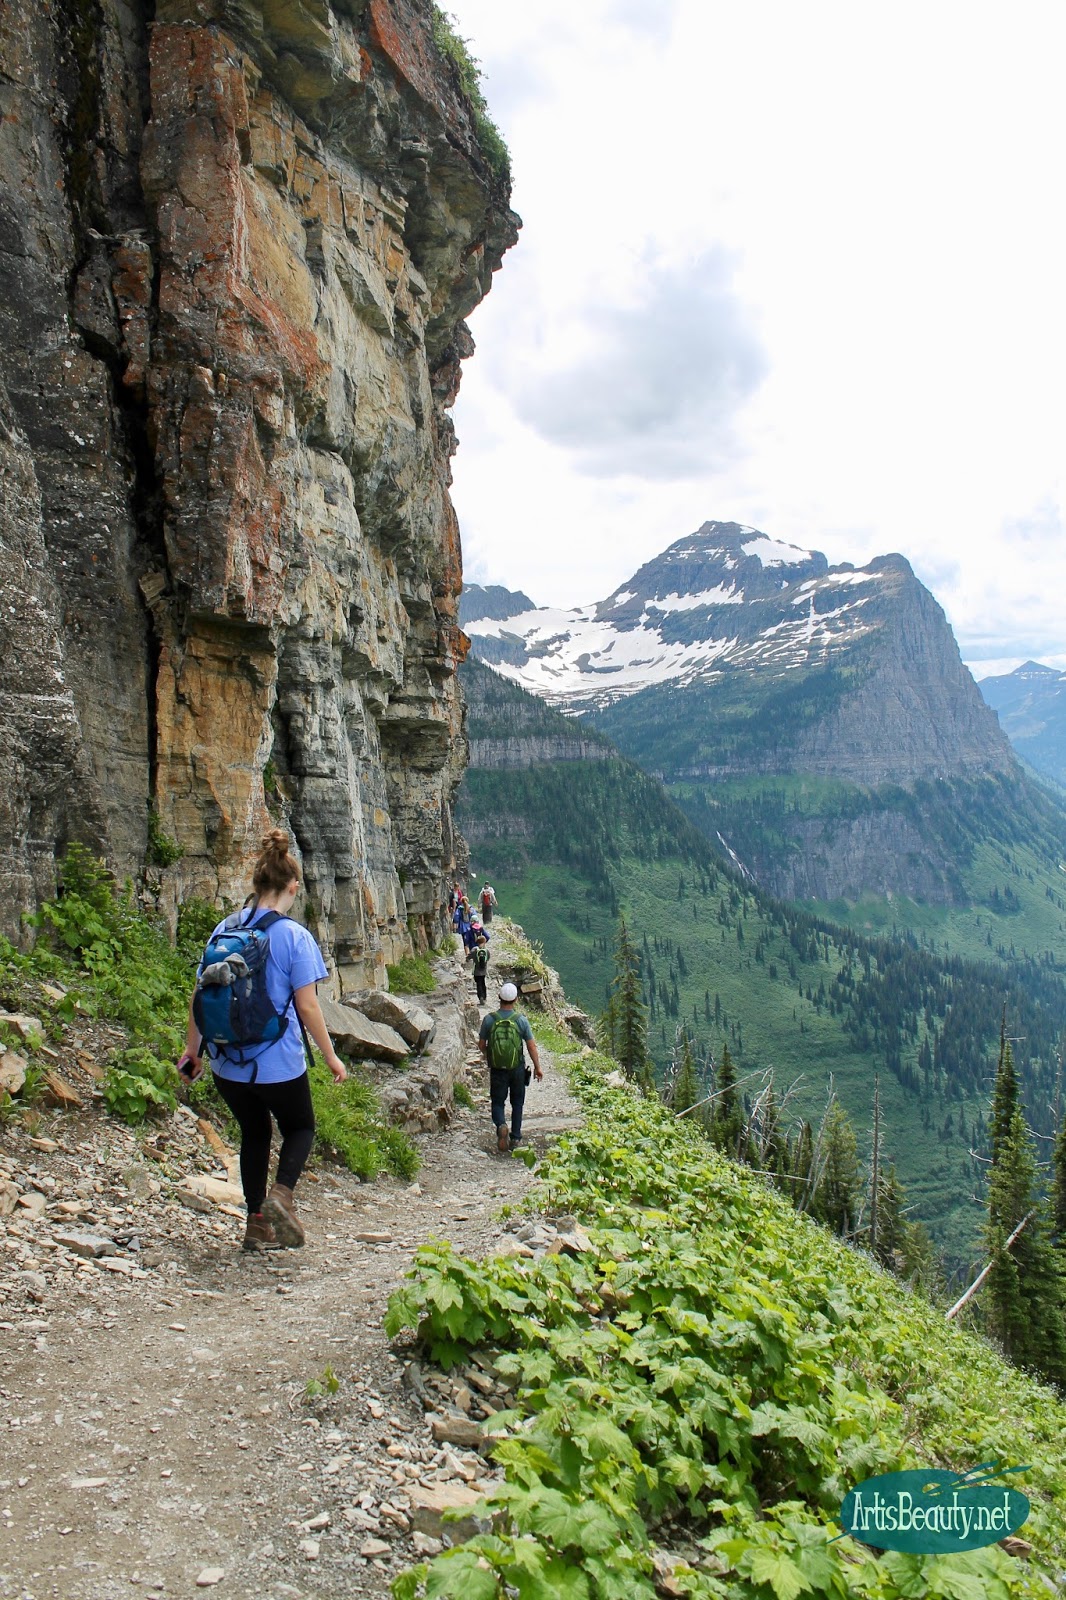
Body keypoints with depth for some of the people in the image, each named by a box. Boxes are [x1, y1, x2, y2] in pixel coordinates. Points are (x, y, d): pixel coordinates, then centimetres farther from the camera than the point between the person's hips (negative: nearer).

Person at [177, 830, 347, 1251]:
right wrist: (331, 1056, -2)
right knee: (300, 1128, 19)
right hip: (277, 1062, -4)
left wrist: (192, 1049, 16)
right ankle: (280, 1195, -6)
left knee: (254, 1134, 23)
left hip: (227, 1062, 5)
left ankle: (257, 1224, 23)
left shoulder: (224, 930, 1)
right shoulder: (295, 937, -13)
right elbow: (307, 1006, -13)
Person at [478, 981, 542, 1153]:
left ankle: (501, 1125, -19)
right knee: (517, 1103, 17)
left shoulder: (489, 1019, -8)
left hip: (496, 1069, 0)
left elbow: (481, 1044, 0)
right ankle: (515, 1138, 17)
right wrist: (537, 1068, 6)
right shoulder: (521, 1019, -9)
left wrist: (486, 1055, 23)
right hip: (517, 1068, 0)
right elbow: (531, 1046, -6)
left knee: (498, 1102, 10)